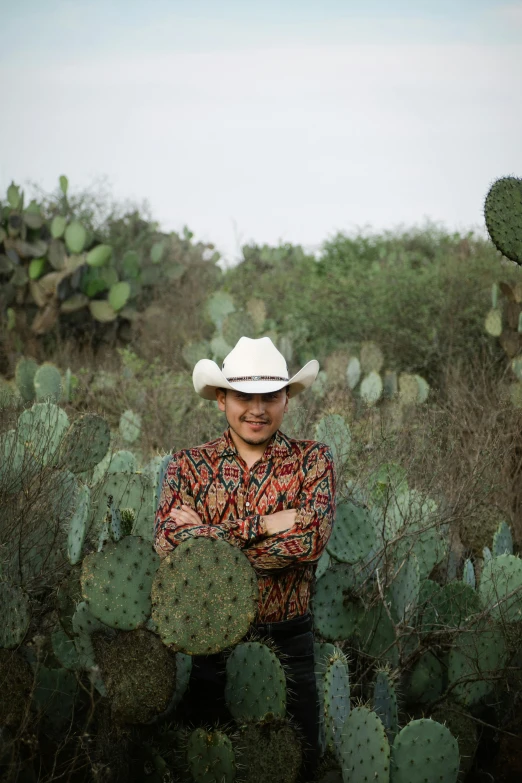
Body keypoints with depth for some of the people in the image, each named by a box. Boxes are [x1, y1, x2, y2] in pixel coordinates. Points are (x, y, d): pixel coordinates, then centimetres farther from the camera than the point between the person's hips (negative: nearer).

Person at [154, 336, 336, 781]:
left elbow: (312, 539, -18)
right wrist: (265, 526, -19)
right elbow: (170, 544, -15)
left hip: (288, 643, 0)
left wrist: (212, 533, -15)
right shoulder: (189, 465, 1)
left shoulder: (313, 460, 0)